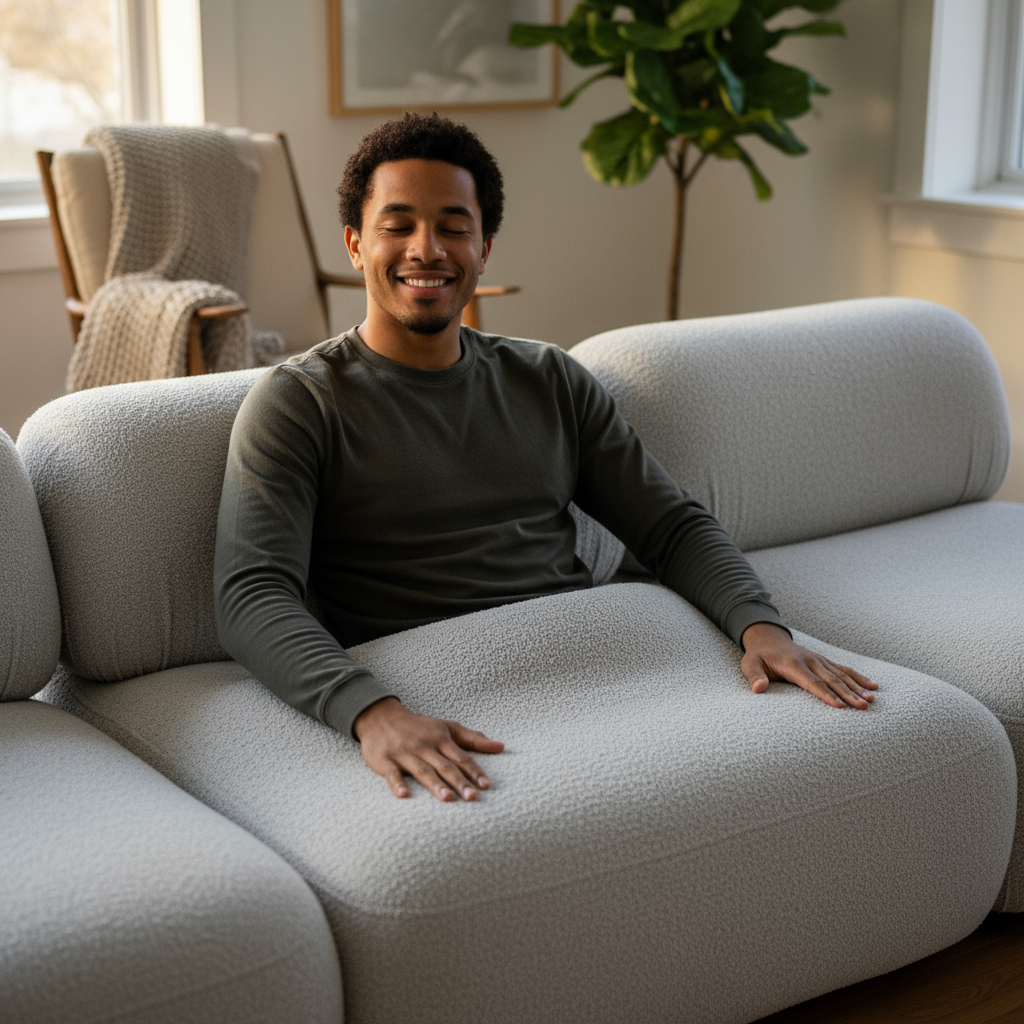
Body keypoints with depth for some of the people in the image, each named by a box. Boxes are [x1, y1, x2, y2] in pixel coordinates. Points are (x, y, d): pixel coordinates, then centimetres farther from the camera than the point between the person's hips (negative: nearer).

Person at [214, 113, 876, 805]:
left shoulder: (552, 383, 18)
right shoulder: (297, 404, 2)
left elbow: (674, 526, 15)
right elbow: (253, 597, -12)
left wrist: (761, 625, -7)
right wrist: (373, 712, -32)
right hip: (436, 709, -4)